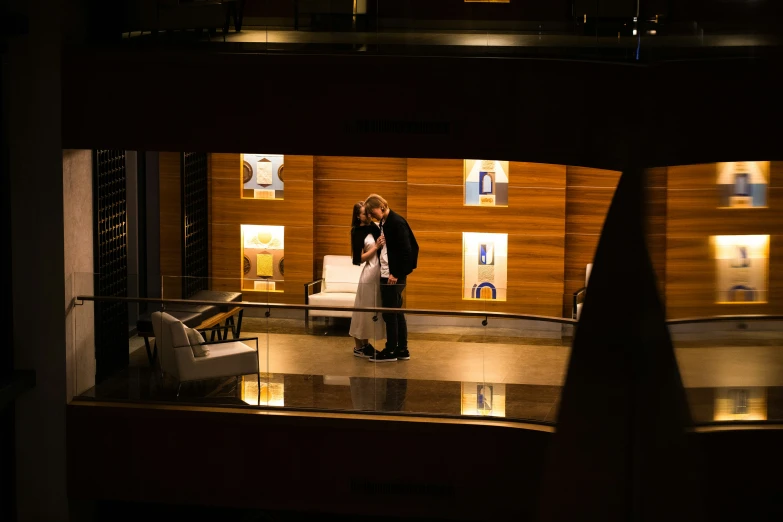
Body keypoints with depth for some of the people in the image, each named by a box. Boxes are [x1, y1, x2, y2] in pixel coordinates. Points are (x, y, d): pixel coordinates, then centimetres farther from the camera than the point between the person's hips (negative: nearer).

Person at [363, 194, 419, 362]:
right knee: (396, 312, 13)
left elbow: (406, 250, -19)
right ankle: (402, 350, 19)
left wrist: (396, 273, -18)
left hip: (393, 276, -9)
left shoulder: (396, 222, -16)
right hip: (387, 274, 9)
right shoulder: (384, 223, 12)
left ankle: (390, 351, 5)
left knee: (390, 313, -3)